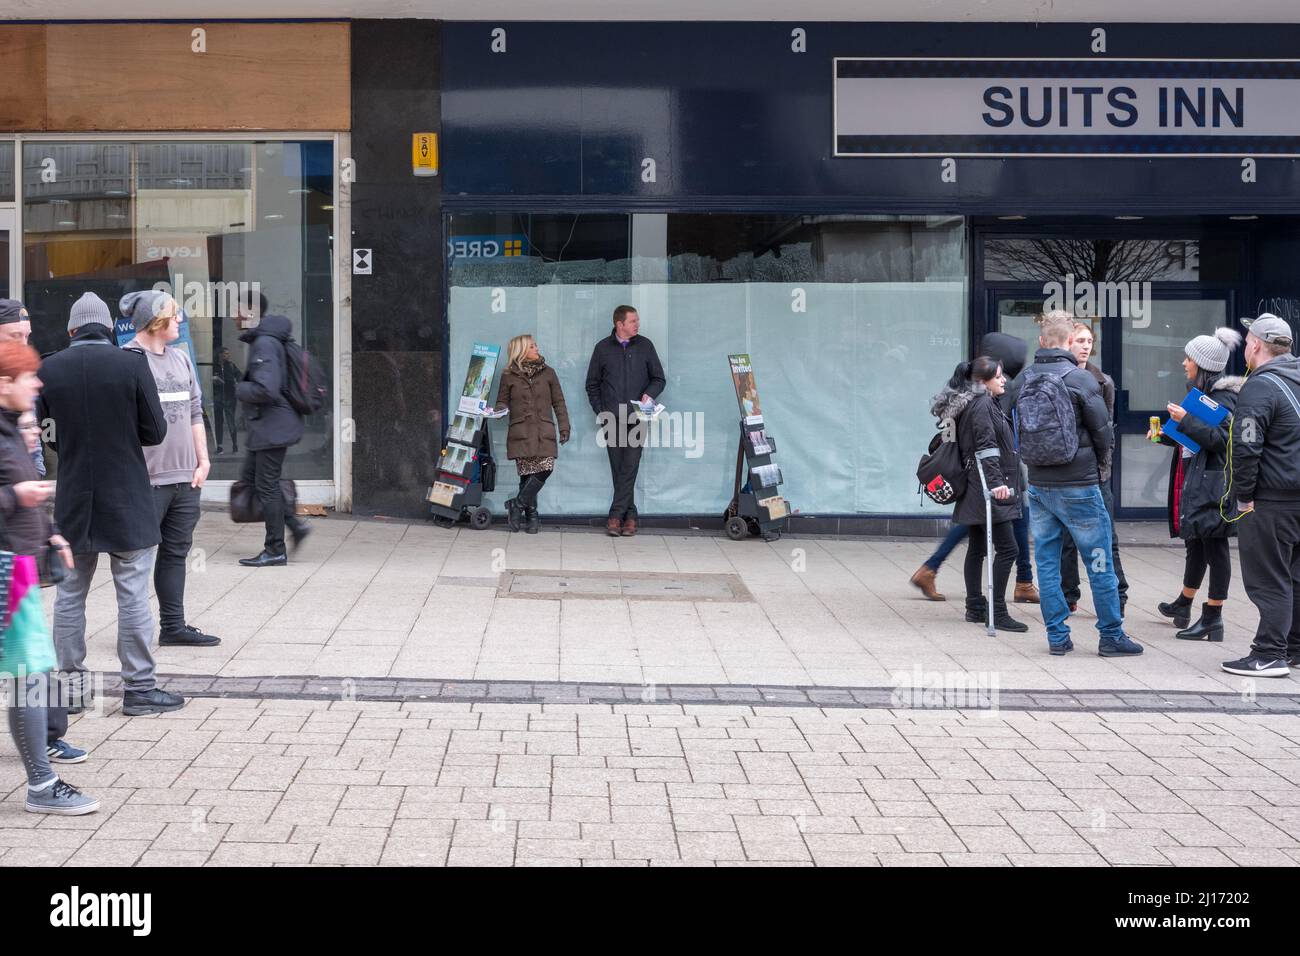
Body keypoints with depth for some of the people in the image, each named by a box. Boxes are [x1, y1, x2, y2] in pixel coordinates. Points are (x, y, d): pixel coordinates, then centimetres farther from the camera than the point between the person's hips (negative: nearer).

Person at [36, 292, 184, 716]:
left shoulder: (49, 370, -2)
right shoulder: (132, 365, -10)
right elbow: (155, 431, -7)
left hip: (73, 501, 3)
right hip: (126, 502, -3)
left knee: (70, 594, 13)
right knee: (133, 596, 2)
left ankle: (71, 684, 19)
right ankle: (138, 687, 5)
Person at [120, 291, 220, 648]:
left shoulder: (181, 358, 15)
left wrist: (203, 461, 12)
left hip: (185, 477, 7)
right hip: (146, 480, -7)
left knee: (176, 552, 12)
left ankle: (173, 626, 20)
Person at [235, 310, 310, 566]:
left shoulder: (264, 344, -19)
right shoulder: (260, 340, 13)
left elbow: (265, 389, -27)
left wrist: (240, 389, -10)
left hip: (272, 427, -10)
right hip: (264, 426, 10)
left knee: (266, 485, -3)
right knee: (250, 478, 16)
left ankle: (275, 550, 4)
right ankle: (295, 524, 17)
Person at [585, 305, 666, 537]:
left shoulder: (645, 346, 7)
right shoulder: (603, 348, 8)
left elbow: (659, 379, 12)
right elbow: (592, 384, 14)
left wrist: (649, 394, -8)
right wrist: (600, 411, 3)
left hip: (636, 418, -1)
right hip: (612, 419, 1)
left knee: (630, 467, -10)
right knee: (618, 469, 1)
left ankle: (616, 515, -9)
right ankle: (630, 515, 8)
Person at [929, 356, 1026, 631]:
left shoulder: (985, 402, 17)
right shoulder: (982, 404, -14)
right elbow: (986, 447, -23)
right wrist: (996, 482, -28)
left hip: (976, 490, 11)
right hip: (987, 489, -11)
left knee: (977, 547, 14)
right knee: (1007, 548, -10)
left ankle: (975, 608, 22)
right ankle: (997, 613, -10)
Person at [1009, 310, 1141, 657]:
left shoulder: (1021, 381, 1)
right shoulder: (1081, 380, -12)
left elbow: (1018, 432, 8)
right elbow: (1105, 437, -7)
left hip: (1038, 485, 5)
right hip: (1078, 486, -5)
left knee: (1047, 562, 10)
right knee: (1099, 563, 5)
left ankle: (1057, 636, 12)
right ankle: (1111, 636, 10)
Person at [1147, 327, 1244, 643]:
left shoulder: (1223, 398, -14)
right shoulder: (1202, 393, 15)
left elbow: (1219, 439, -23)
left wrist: (1185, 420, -24)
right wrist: (1165, 436, 13)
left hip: (1212, 485, -10)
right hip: (1194, 481, 10)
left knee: (1214, 547, -4)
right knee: (1195, 544, 21)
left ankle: (1213, 620, 1)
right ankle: (1184, 605, 35)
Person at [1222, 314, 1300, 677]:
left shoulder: (1260, 387, -15)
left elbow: (1245, 447, -21)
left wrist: (1244, 494, -12)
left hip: (1271, 500, -9)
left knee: (1269, 579, -4)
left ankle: (1270, 654, -2)